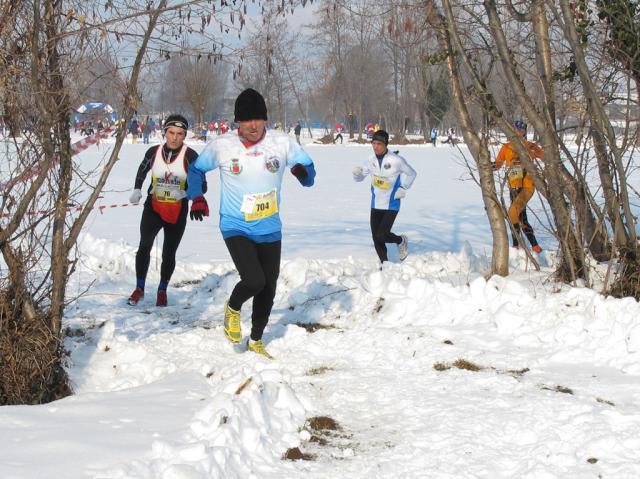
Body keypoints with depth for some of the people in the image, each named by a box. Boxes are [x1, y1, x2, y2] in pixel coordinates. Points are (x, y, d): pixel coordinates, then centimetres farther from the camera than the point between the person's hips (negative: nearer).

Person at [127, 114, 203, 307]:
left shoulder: (189, 156, -11)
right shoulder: (154, 152, -2)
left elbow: (201, 186, -11)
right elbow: (142, 170, 20)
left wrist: (183, 193, -28)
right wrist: (137, 191, 6)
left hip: (177, 212, -1)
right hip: (153, 208, 1)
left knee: (169, 253, 8)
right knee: (144, 246, -17)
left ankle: (162, 290, 29)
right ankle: (139, 288, -4)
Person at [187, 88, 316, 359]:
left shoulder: (282, 143, -8)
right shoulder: (221, 146, -9)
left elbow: (308, 170, 2)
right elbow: (196, 169, 8)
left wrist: (303, 172, -22)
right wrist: (197, 198, -8)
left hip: (270, 229, 3)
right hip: (236, 228, -3)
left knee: (268, 290, 11)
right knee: (254, 280, -23)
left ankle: (255, 341, 34)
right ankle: (233, 307, 12)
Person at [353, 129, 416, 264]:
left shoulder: (396, 160, -16)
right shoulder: (371, 160, -3)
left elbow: (411, 173, 1)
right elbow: (360, 177, 8)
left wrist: (403, 189, -6)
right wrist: (357, 173, -14)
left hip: (391, 205, -5)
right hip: (375, 205, 5)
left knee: (382, 235, -14)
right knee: (376, 238, 5)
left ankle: (401, 241, 17)